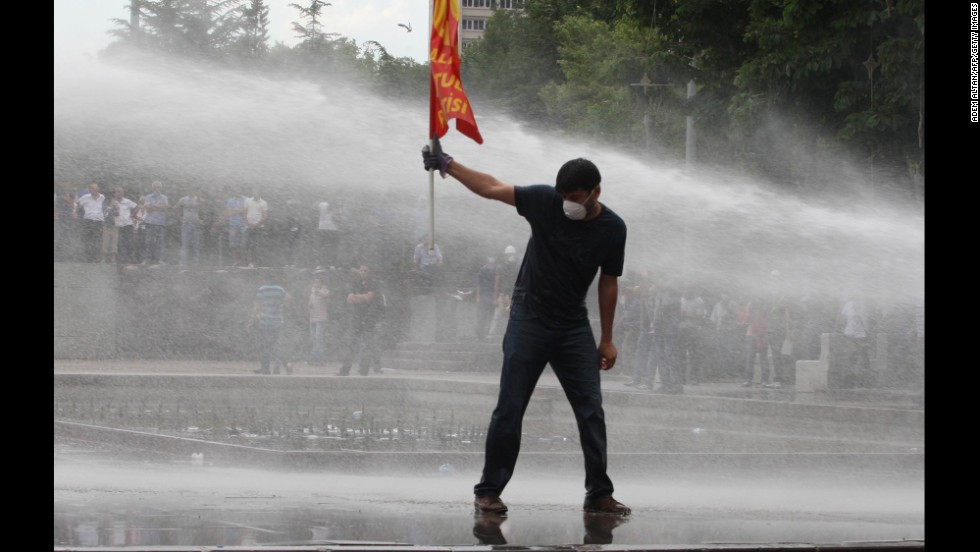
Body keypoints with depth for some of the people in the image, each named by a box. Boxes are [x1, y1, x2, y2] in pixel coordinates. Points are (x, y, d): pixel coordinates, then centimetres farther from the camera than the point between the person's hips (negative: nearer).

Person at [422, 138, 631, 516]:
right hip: (528, 319, -2)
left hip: (574, 328, 2)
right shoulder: (545, 201, -12)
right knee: (510, 409, -2)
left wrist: (607, 339, 6)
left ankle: (599, 495, 7)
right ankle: (489, 491, 7)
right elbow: (492, 188, -6)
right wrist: (447, 165, -12)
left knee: (591, 411, -1)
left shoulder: (612, 229, -6)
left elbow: (608, 283, 3)